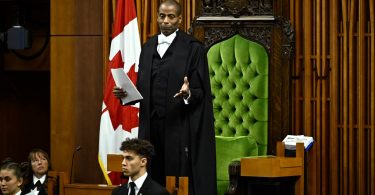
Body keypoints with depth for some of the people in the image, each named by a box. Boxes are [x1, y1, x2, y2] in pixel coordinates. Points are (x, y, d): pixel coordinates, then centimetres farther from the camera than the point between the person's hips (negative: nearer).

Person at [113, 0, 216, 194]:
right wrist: (126, 93, -3)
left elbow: (200, 91, -7)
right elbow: (142, 88, 16)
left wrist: (188, 93, -28)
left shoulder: (193, 48, -3)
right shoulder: (148, 47, 13)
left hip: (181, 126, -5)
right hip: (152, 126, 5)